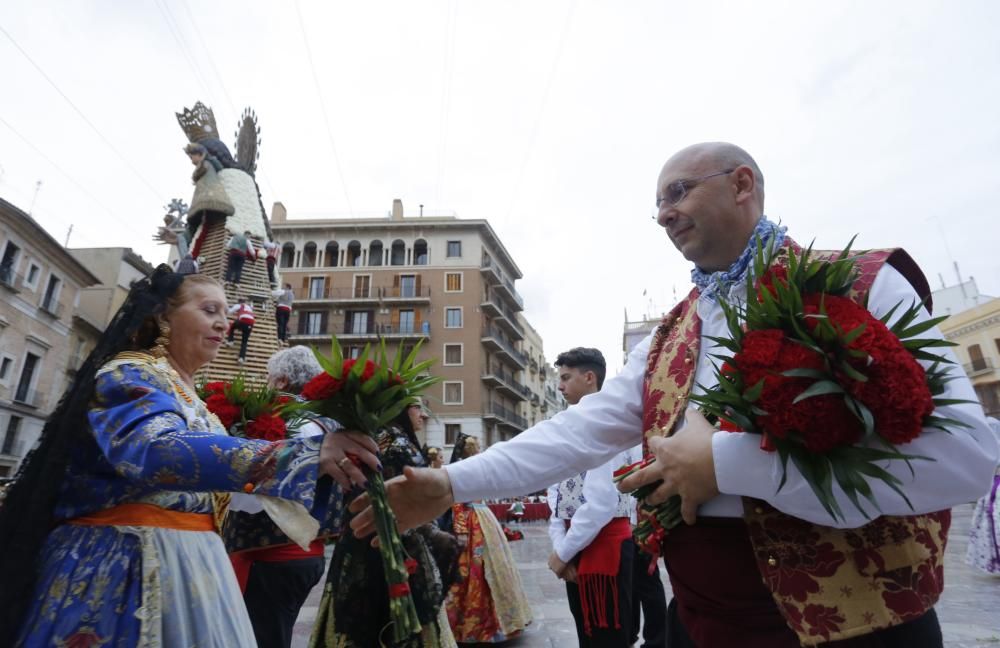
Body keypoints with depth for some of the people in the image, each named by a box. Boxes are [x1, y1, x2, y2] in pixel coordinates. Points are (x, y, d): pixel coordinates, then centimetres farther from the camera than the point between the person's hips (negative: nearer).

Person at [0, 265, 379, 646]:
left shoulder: (190, 399, 14)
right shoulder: (129, 374, -10)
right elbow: (156, 450, -31)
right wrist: (305, 454, -40)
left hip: (191, 562, 8)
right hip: (127, 563, -8)